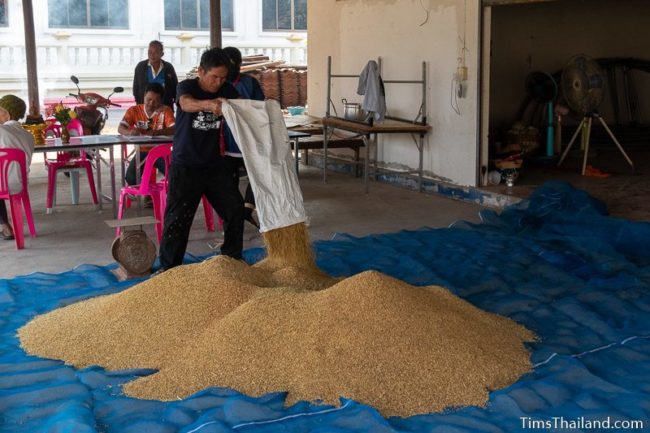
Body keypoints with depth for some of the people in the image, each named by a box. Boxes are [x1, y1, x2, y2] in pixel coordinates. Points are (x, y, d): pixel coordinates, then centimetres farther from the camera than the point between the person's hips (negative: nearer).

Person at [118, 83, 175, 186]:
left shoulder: (165, 110, -3)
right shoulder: (134, 110, 1)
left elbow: (174, 129, -17)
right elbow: (120, 128, -8)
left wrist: (157, 132, -37)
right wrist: (130, 132, -32)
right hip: (142, 152, 1)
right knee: (130, 177, -23)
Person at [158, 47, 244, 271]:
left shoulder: (227, 91, 4)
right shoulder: (187, 86, -10)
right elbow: (187, 103, -32)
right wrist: (209, 104, -54)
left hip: (216, 164, 4)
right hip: (185, 166, -4)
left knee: (235, 208, 3)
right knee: (178, 216, -2)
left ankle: (232, 256, 22)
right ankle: (168, 266, 11)